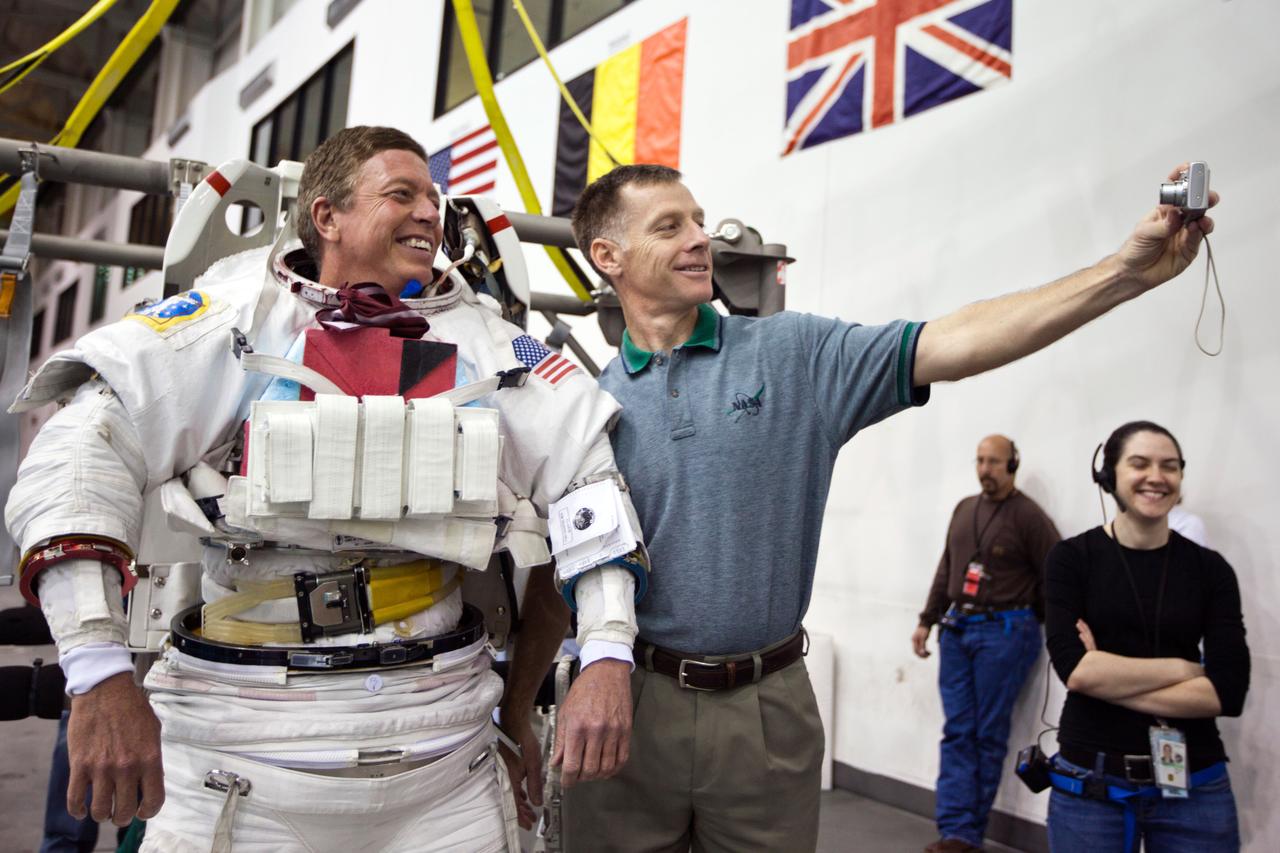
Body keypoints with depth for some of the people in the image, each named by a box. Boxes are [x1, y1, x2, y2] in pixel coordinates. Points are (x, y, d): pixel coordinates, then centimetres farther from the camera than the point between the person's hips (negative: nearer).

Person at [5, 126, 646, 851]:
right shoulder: (240, 315, -2)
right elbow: (85, 446, -11)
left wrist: (606, 656, -2)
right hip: (247, 741, -2)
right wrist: (101, 678, -21)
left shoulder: (485, 341, 6)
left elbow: (591, 479, 6)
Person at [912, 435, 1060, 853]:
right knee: (957, 732, 3)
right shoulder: (964, 509, 12)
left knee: (989, 734, 2)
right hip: (956, 628, 6)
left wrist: (1042, 628, -5)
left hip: (1003, 631, -6)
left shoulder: (1028, 515, -6)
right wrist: (927, 620, 16)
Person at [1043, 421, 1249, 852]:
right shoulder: (1072, 557, -5)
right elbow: (1074, 668, -15)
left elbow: (1229, 692, -10)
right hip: (1089, 784, -1)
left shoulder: (1210, 568, -1)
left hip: (1194, 788, 1)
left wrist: (1107, 678, -14)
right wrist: (1182, 669, -11)